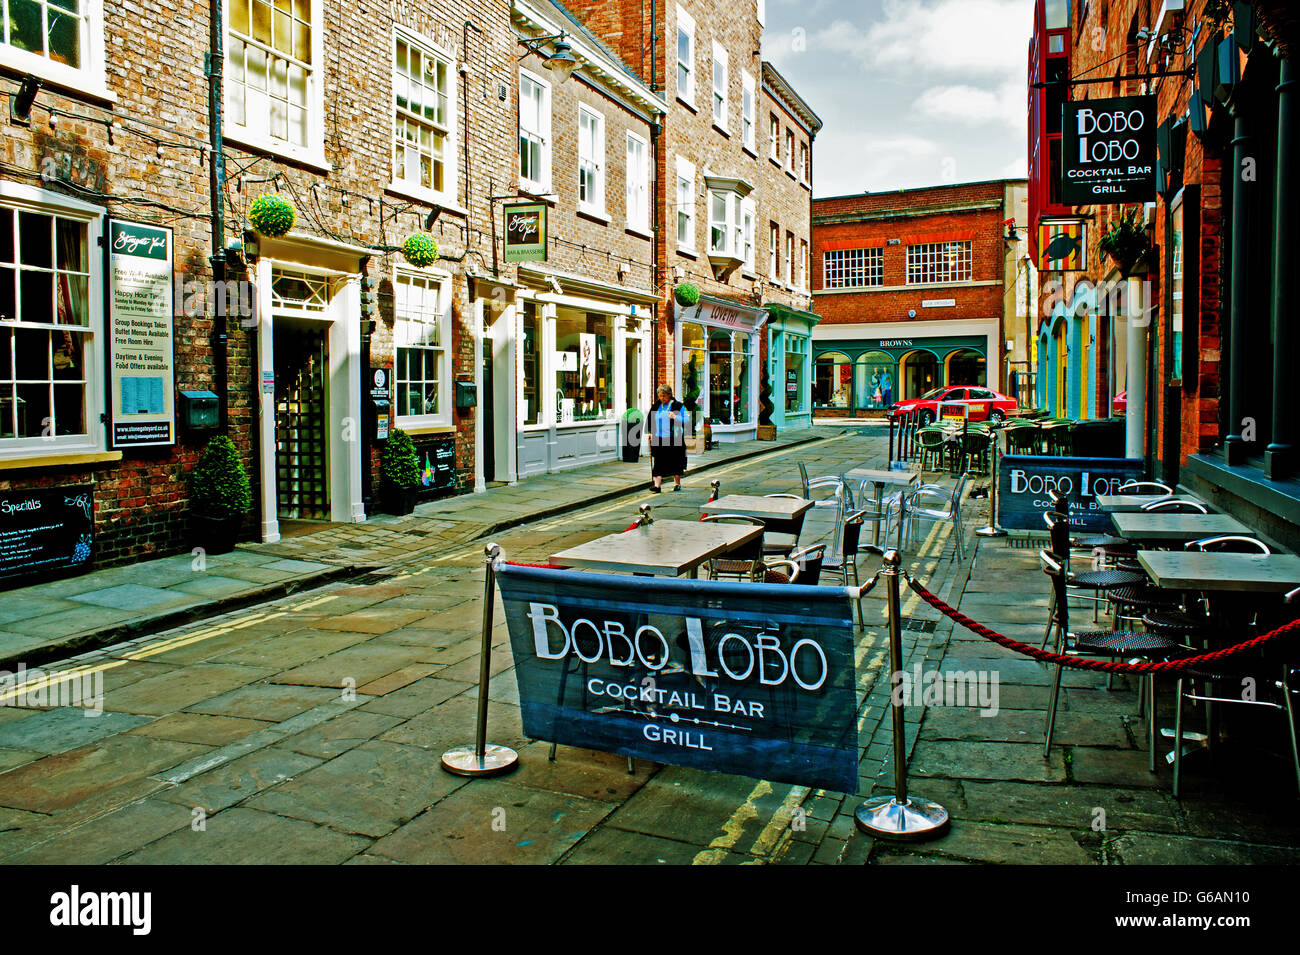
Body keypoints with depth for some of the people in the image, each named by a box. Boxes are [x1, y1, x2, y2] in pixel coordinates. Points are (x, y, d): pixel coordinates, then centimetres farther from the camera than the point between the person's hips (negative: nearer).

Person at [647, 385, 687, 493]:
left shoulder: (678, 406, -1)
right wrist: (651, 432, 12)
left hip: (673, 439, -3)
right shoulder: (656, 406, 11)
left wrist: (675, 417, -22)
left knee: (675, 462, 7)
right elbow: (650, 419, 22)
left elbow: (686, 420, -4)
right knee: (658, 463, -4)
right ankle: (657, 485, -8)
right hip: (658, 439, 3)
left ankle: (677, 483, 22)